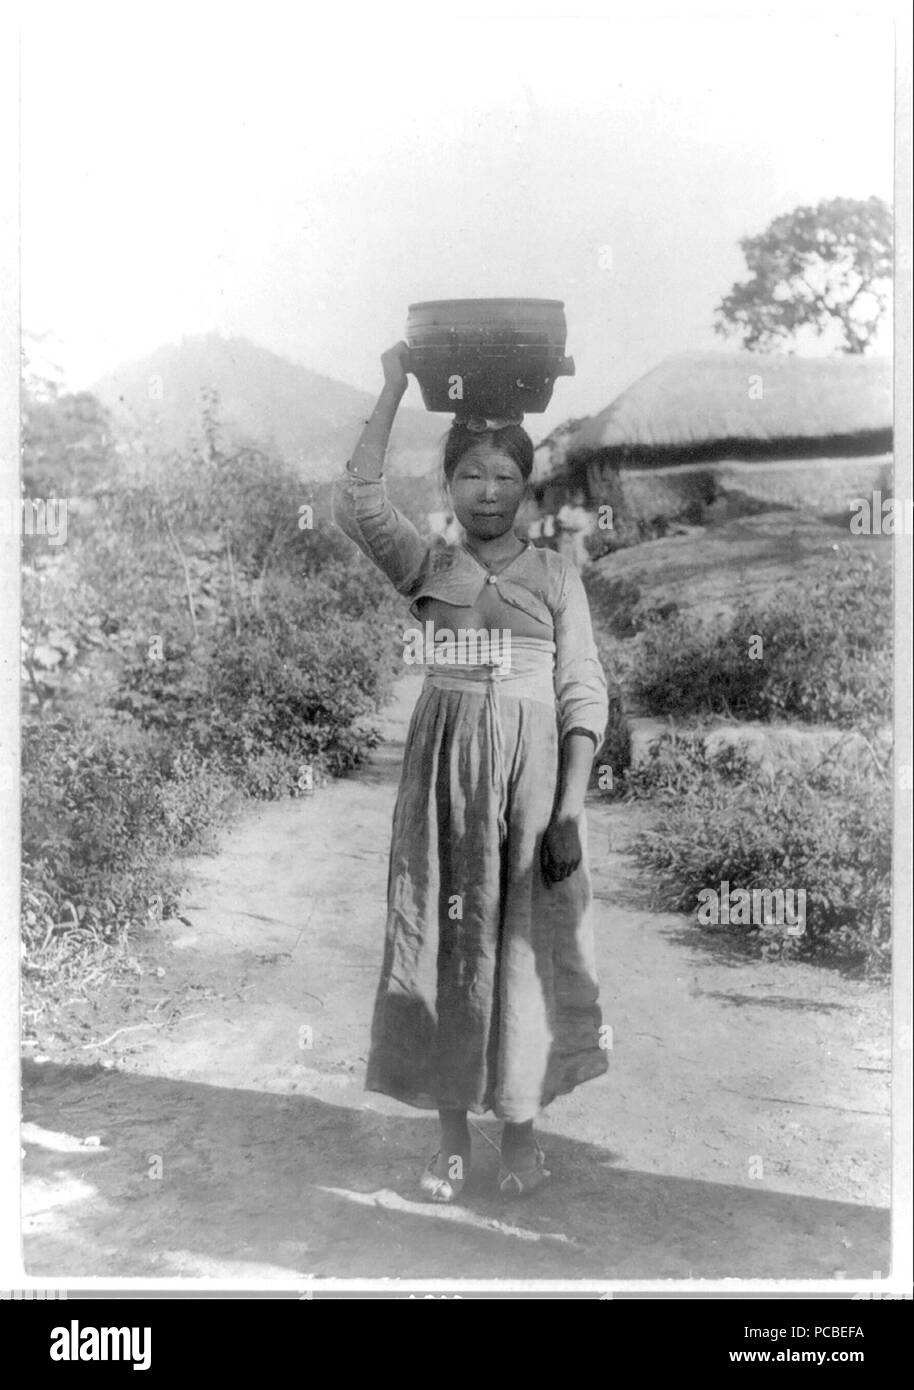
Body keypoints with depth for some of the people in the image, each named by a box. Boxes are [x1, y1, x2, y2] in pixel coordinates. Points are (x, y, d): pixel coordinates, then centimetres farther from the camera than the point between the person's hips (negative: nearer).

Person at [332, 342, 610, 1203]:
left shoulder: (557, 577, 5)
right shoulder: (426, 570, 7)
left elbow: (584, 694, 0)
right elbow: (355, 503, -9)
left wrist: (571, 807, -9)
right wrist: (393, 391, -7)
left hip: (535, 767, -1)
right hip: (446, 767, 1)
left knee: (527, 939, 5)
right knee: (445, 936, 5)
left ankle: (521, 1124, 23)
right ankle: (451, 1132, 20)